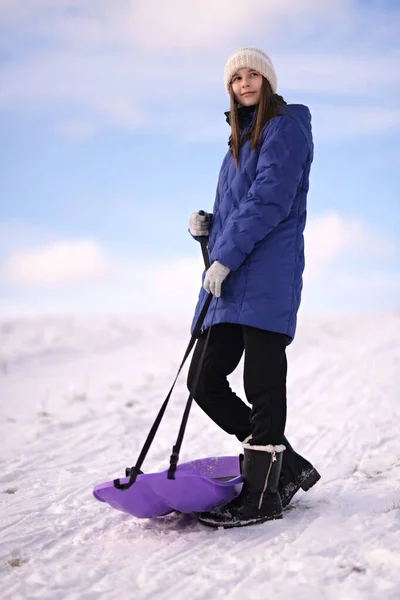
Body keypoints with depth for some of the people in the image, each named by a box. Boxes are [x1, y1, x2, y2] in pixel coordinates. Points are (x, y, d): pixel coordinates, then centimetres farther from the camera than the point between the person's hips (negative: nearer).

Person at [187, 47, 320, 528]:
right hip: (229, 279, 9)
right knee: (204, 381, 5)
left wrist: (225, 258, -17)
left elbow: (269, 201, -14)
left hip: (267, 276, -9)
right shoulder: (240, 140, 25)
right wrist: (207, 225, 7)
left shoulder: (284, 128, -2)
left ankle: (262, 495, 3)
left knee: (262, 384, -6)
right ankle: (287, 466, 16)